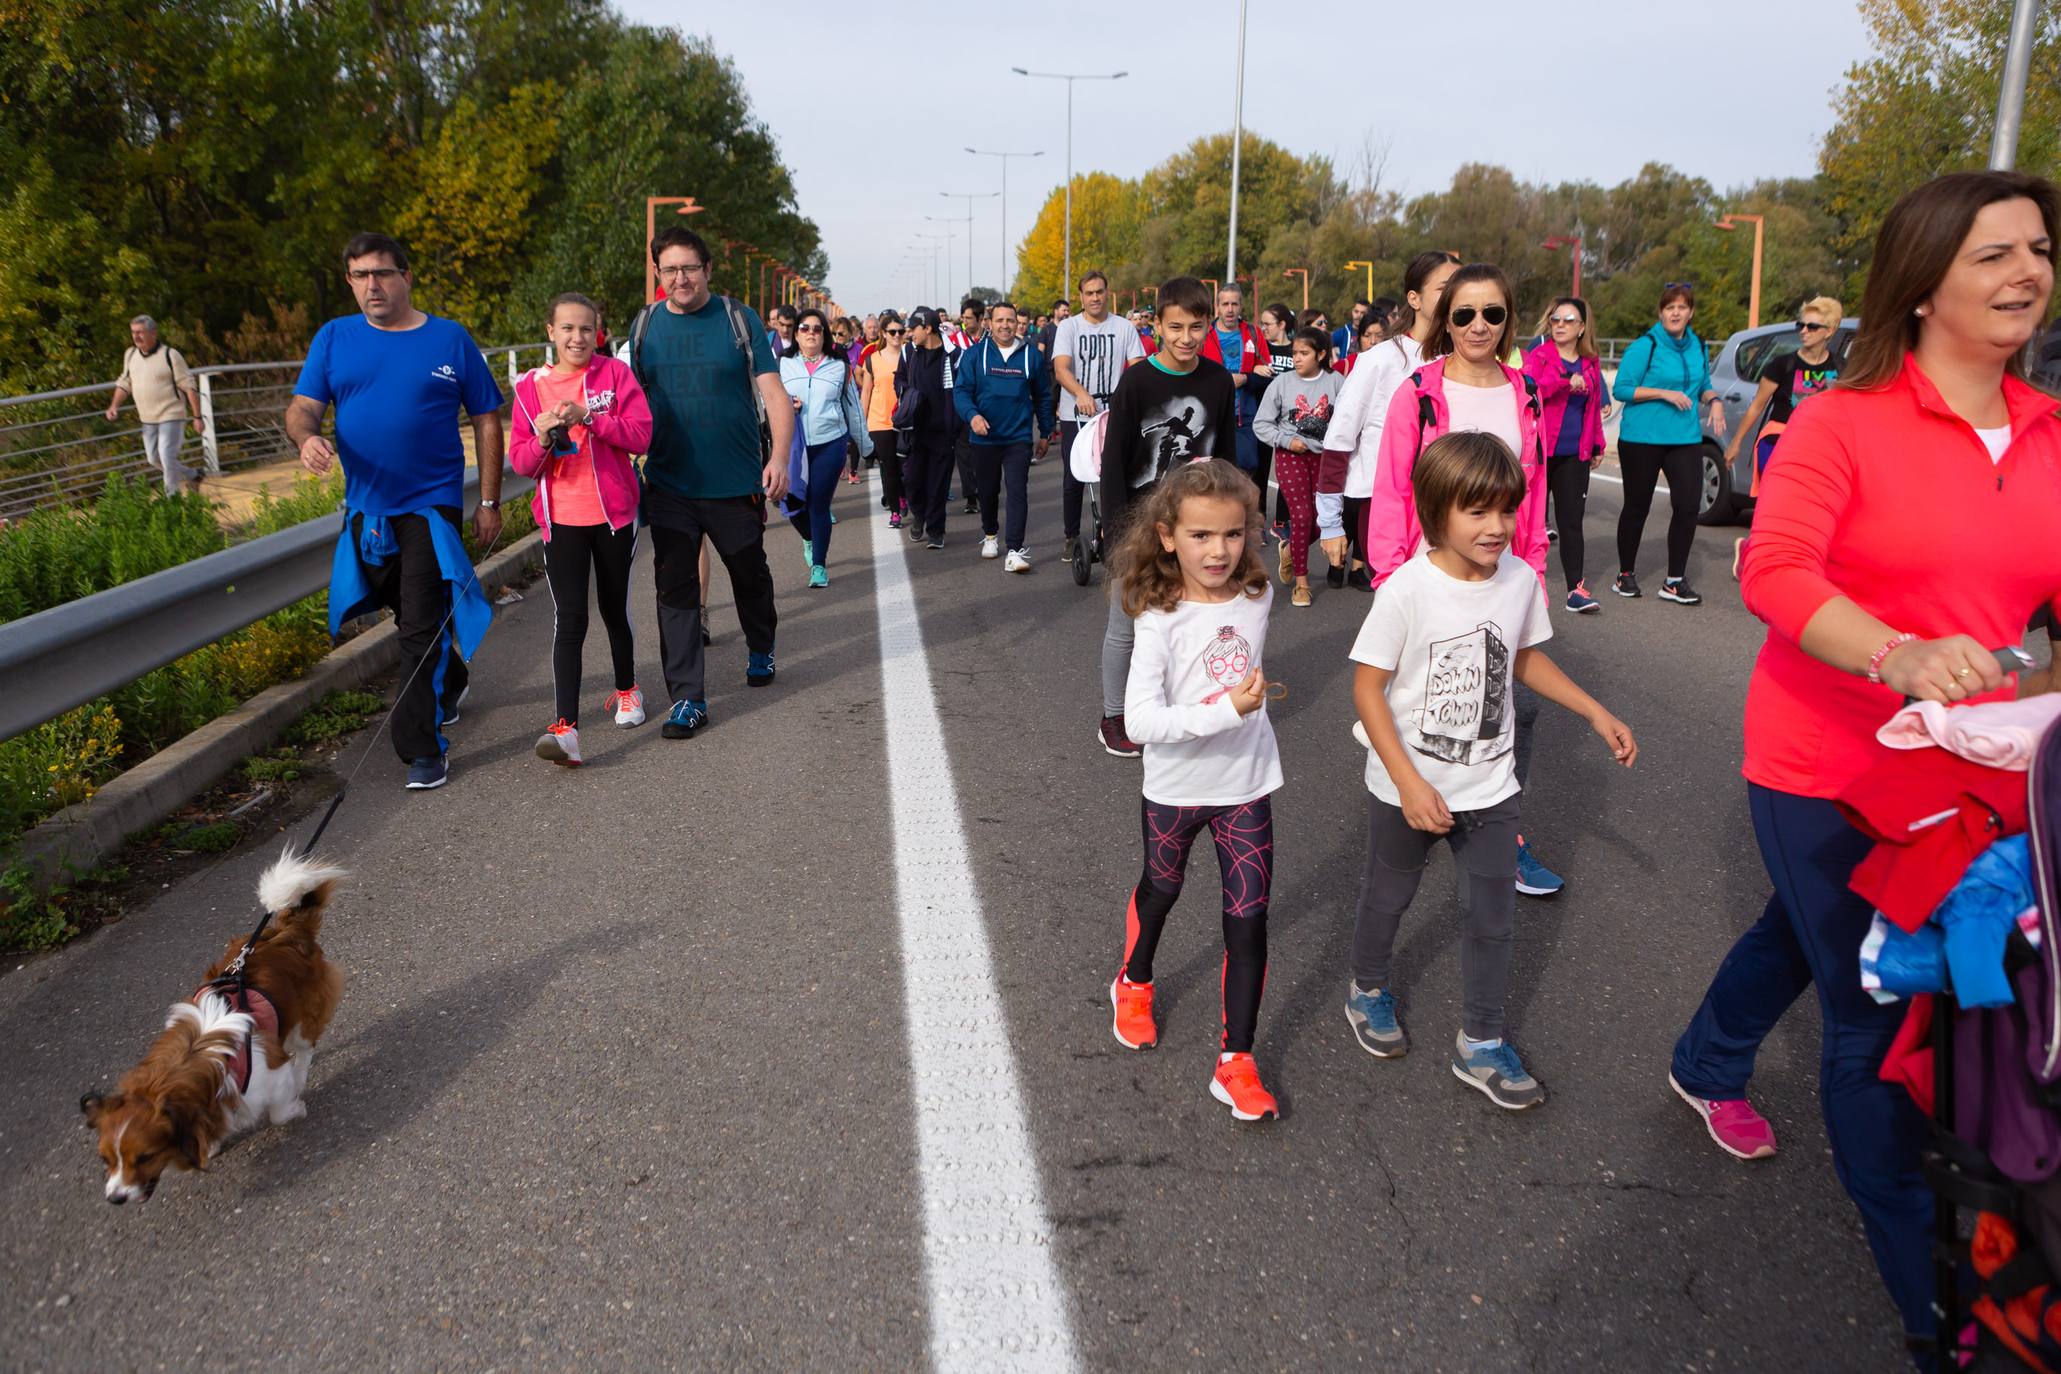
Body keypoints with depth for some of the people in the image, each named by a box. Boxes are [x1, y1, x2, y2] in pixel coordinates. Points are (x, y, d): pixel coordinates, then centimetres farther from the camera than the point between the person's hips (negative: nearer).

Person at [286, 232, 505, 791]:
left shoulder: (450, 340, -1)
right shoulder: (334, 338, 6)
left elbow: (487, 420, 2)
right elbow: (301, 407, 1)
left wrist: (489, 502, -2)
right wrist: (308, 438, -24)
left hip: (431, 505, -4)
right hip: (365, 508, 4)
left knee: (422, 629, -9)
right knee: (408, 617, 19)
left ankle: (423, 749, -3)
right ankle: (450, 682, 45)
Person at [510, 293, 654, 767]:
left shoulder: (615, 373, -1)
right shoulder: (531, 388, 4)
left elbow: (641, 435, -11)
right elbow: (520, 462, 3)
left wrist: (588, 417, -21)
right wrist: (542, 439, -17)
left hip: (614, 514, 0)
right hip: (561, 519, 0)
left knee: (615, 609, 14)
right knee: (569, 619, -8)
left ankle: (627, 690, 39)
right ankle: (565, 727, -14)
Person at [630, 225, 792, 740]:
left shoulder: (739, 320, -3)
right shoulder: (645, 325, 5)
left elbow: (773, 392, -8)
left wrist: (779, 455, -22)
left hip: (736, 483, -1)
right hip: (669, 485, 2)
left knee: (750, 574, 16)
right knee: (675, 590, -2)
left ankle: (760, 649, 44)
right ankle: (687, 698, 4)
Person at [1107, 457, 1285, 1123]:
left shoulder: (1257, 597, -8)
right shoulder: (1162, 621, -23)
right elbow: (1140, 719, -31)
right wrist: (1227, 709, -38)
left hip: (1246, 786, 3)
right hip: (1175, 788, -3)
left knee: (1249, 920, 1)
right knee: (1160, 889, 22)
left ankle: (1236, 1062, 12)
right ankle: (1133, 984, 51)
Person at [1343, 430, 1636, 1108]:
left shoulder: (1521, 579, -7)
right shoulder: (1408, 589, -22)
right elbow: (1368, 686, -18)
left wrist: (1597, 713, 5)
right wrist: (1410, 784, -23)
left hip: (1490, 786, 4)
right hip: (1407, 787, -3)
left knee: (1492, 915, 9)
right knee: (1387, 896, 19)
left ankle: (1481, 1043, 26)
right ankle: (1369, 990, 45)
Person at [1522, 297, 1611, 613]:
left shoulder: (1590, 364, 12)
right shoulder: (1538, 356, -1)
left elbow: (1594, 405, 21)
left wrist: (1597, 445, 19)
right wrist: (1566, 383, -24)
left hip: (1574, 455, 3)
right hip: (1541, 451, -3)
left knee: (1572, 521, 1)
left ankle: (1576, 588, -1)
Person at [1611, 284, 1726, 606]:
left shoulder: (1698, 347, 11)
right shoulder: (1645, 346, -7)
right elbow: (1621, 388, -11)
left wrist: (1714, 401, 2)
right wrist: (1664, 393, -18)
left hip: (1686, 438, 5)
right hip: (1642, 438, -5)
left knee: (1688, 505, -5)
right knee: (1637, 506, 5)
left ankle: (1675, 581, 4)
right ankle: (1625, 575, 21)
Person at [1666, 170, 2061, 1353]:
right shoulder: (1844, 423, -15)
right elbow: (1772, 572, -26)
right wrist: (1900, 655, -41)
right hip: (1827, 760, -6)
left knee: (1810, 931, 27)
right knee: (1874, 1013, 3)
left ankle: (1710, 1066, 56)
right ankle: (1929, 1300, 22)